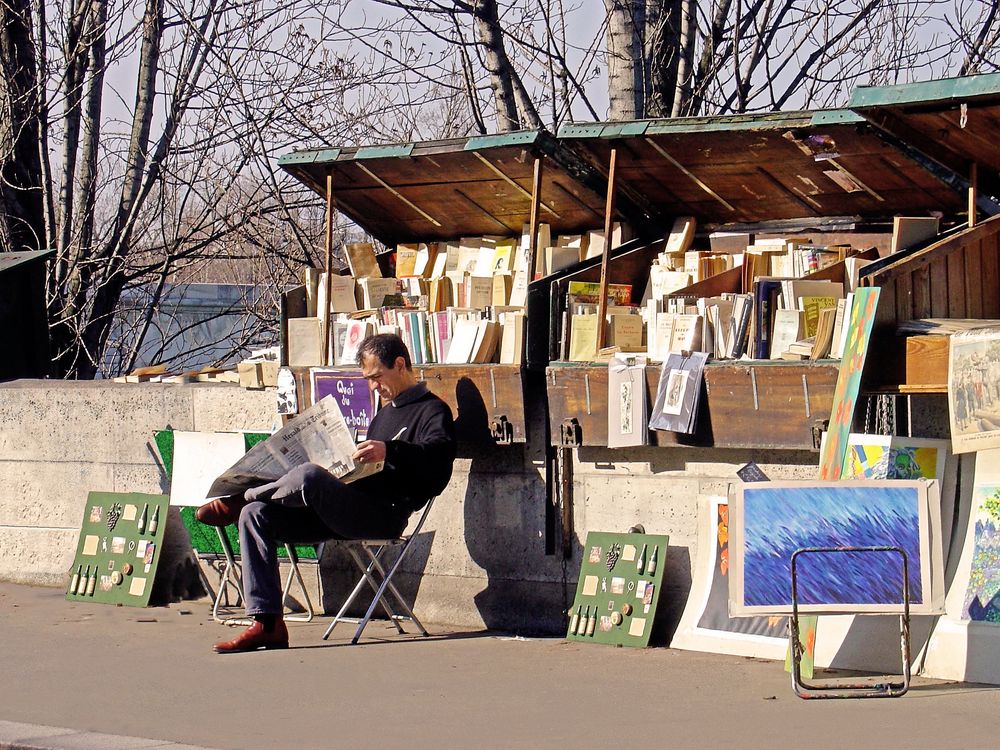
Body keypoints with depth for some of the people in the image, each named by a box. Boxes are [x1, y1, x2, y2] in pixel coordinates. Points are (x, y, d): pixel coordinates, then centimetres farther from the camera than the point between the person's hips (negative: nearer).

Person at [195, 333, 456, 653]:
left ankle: (238, 500, -4)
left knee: (309, 476, -35)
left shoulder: (432, 410, 3)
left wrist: (389, 451, -32)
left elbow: (439, 457, -19)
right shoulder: (384, 414, 32)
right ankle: (267, 623, -16)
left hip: (384, 514, -9)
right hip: (345, 510, 9)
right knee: (256, 515, -8)